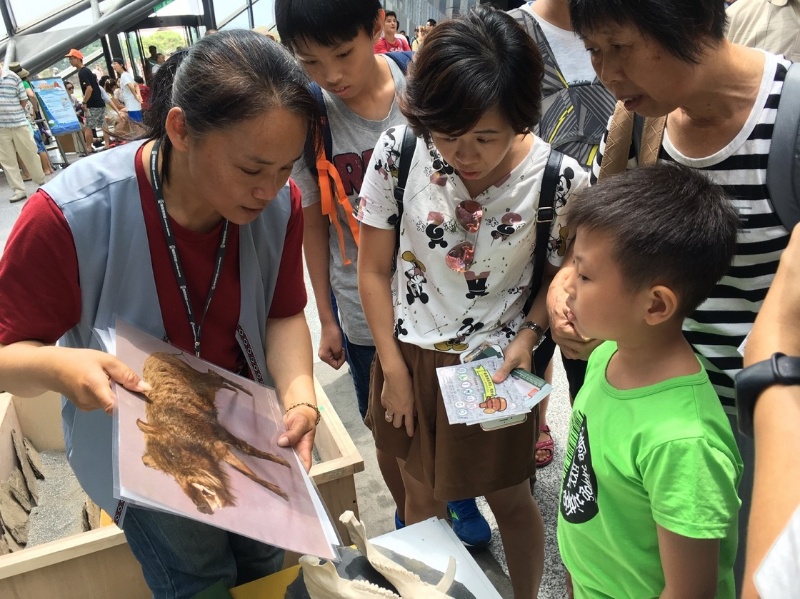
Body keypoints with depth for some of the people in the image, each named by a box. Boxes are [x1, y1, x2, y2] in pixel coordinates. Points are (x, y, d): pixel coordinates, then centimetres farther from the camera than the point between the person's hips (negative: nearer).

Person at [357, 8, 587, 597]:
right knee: (422, 493, 21)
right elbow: (374, 270, -7)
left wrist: (529, 334, -19)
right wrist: (394, 371, -4)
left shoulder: (560, 179, -19)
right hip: (412, 356, 2)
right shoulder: (399, 152, -16)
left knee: (511, 498, 18)